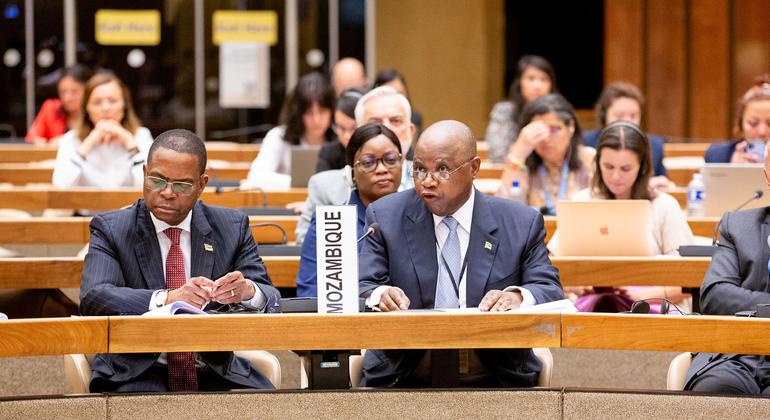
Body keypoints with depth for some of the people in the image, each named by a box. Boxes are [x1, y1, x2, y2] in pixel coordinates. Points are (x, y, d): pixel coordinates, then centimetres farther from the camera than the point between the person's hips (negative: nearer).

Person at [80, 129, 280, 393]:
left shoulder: (232, 227, 11)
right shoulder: (111, 230, 4)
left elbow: (271, 300, 6)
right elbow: (92, 297, -12)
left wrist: (247, 291, -20)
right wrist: (166, 299, -30)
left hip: (216, 375, 2)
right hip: (137, 376, -2)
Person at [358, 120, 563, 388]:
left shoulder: (522, 223, 8)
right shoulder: (385, 217, 8)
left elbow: (550, 292, 3)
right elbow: (362, 290, 2)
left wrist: (517, 297, -21)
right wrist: (379, 297, -24)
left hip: (494, 382, 0)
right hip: (403, 380, 0)